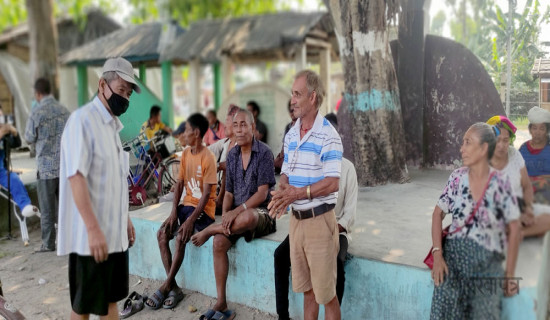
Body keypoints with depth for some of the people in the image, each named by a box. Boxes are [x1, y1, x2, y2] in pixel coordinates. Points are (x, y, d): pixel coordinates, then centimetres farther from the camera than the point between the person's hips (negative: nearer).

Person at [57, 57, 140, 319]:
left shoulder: (112, 125, 13)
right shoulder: (82, 120, -13)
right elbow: (76, 177, -21)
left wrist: (126, 219, 19)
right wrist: (93, 228, -25)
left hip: (115, 232, 8)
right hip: (92, 235, -8)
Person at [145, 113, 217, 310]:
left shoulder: (208, 158, -16)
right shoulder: (185, 154, 8)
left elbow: (206, 194, -18)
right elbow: (179, 184, 6)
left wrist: (191, 220, -25)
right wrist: (174, 211, -7)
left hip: (204, 209, -7)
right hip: (186, 204, 7)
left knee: (180, 237, -27)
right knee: (162, 234, -12)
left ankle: (165, 287, -10)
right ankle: (174, 288, -7)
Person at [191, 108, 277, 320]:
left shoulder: (264, 153, -11)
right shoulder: (232, 155, 8)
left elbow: (262, 193, -16)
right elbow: (229, 192, 9)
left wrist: (237, 211, -24)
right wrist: (226, 215, -10)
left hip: (261, 213, -5)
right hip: (238, 213, 5)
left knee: (247, 217, -40)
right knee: (219, 242, -20)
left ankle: (208, 230, -11)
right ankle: (221, 303, -11)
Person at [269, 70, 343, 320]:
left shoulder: (328, 136, -14)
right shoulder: (290, 135, 10)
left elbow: (332, 183, -19)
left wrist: (299, 193, -24)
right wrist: (283, 191, -9)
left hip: (319, 220, -7)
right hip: (296, 219, 7)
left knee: (326, 293, 5)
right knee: (306, 289, 19)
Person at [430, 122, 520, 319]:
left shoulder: (500, 182, -6)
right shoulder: (457, 177, 1)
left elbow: (514, 228, -3)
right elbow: (438, 214, 4)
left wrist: (509, 274, -3)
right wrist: (438, 255, -7)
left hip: (487, 258, -1)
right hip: (454, 251, 1)